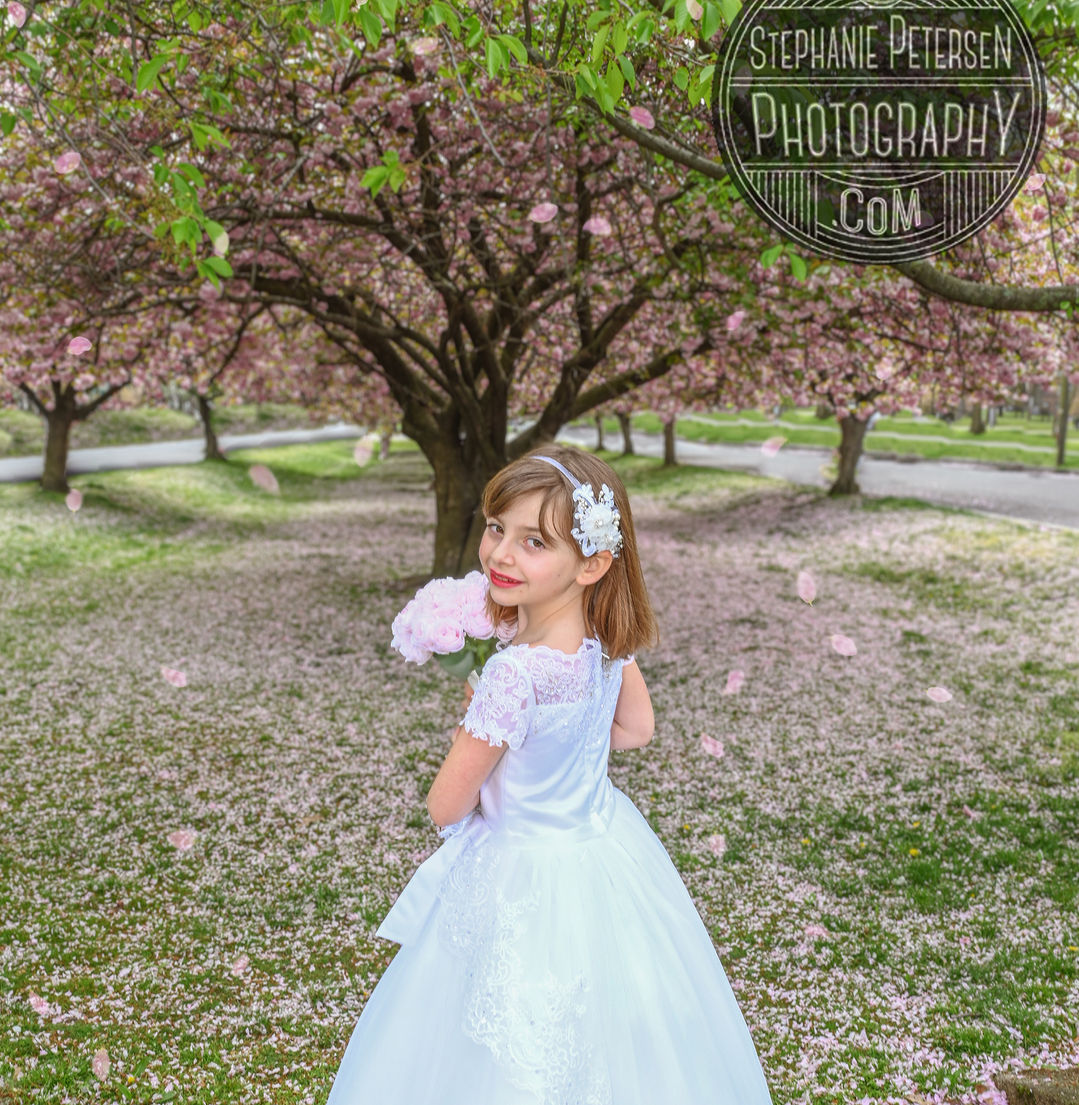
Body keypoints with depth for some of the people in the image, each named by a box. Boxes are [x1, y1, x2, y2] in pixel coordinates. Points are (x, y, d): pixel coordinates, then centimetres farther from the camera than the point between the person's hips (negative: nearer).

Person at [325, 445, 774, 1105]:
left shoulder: (517, 673, -32)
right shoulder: (611, 639, -10)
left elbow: (446, 807, -20)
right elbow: (636, 729, 11)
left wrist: (469, 729, -1)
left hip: (527, 878, -7)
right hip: (611, 847, 8)